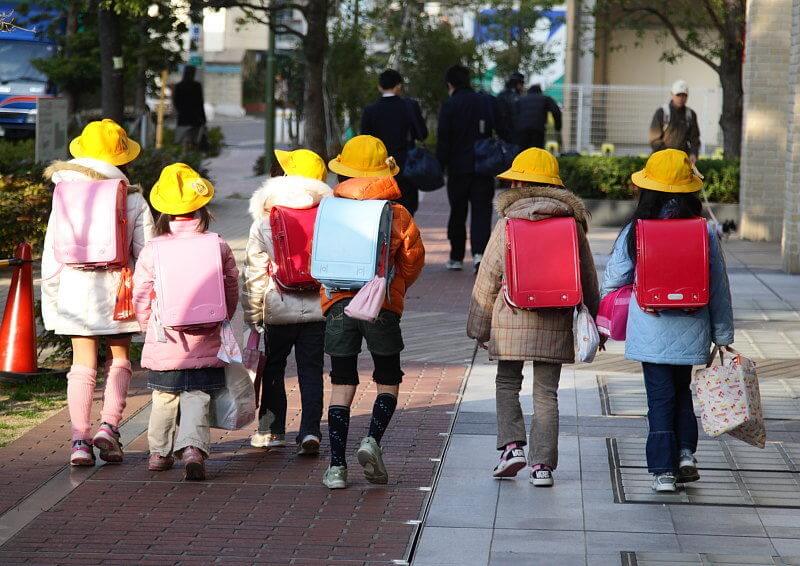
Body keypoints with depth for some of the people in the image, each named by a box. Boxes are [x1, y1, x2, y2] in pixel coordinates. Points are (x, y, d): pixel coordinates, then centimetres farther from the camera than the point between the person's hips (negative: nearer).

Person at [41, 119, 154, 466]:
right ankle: (109, 425, -2)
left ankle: (80, 438, -2)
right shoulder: (134, 200, -3)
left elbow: (52, 250, 4)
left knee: (82, 365, 6)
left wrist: (51, 295, 13)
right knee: (119, 360, 15)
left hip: (74, 287, 1)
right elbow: (147, 253, -3)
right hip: (117, 290, -1)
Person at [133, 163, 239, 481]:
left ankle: (160, 452, 25)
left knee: (164, 398, 15)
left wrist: (148, 326, 18)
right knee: (197, 398, 2)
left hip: (163, 344, 0)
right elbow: (232, 291, 5)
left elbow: (141, 296, 0)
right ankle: (193, 447, -18)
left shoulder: (152, 250, -6)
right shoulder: (218, 247, -4)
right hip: (204, 344, 0)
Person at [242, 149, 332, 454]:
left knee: (273, 369, 15)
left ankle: (272, 430, 21)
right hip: (318, 307, 1)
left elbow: (254, 271, -3)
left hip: (278, 310, -1)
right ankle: (310, 431, -3)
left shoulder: (264, 221, -5)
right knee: (311, 371, 7)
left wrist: (252, 315, 4)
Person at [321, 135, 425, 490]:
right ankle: (373, 440, -10)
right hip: (382, 305, -1)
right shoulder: (397, 213, 0)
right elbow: (414, 258, 3)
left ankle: (336, 466, 0)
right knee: (388, 380, 13)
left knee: (342, 385, 7)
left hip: (337, 303, 1)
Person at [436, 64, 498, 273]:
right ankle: (479, 252, -21)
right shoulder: (487, 101, 5)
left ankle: (456, 258, 18)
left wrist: (440, 166, -3)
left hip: (458, 167, -2)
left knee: (457, 213, 11)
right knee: (481, 211, -1)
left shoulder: (449, 106, -6)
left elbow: (443, 140, -8)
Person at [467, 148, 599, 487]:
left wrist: (480, 326, 9)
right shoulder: (572, 223, 4)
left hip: (512, 319, -2)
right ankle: (542, 464, 3)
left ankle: (512, 445, -2)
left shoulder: (506, 224, -3)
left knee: (507, 384, 15)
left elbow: (488, 278, 1)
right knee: (546, 392, 7)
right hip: (556, 324, 2)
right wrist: (592, 323, 20)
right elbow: (588, 278, 10)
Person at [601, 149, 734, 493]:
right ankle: (686, 453, 8)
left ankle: (664, 471, 3)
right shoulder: (704, 233, -1)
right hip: (690, 332, 2)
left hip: (650, 332, -2)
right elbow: (719, 288, 4)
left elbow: (612, 282, 1)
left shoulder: (634, 233, -5)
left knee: (660, 398, 4)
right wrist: (723, 336, 12)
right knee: (682, 391, 21)